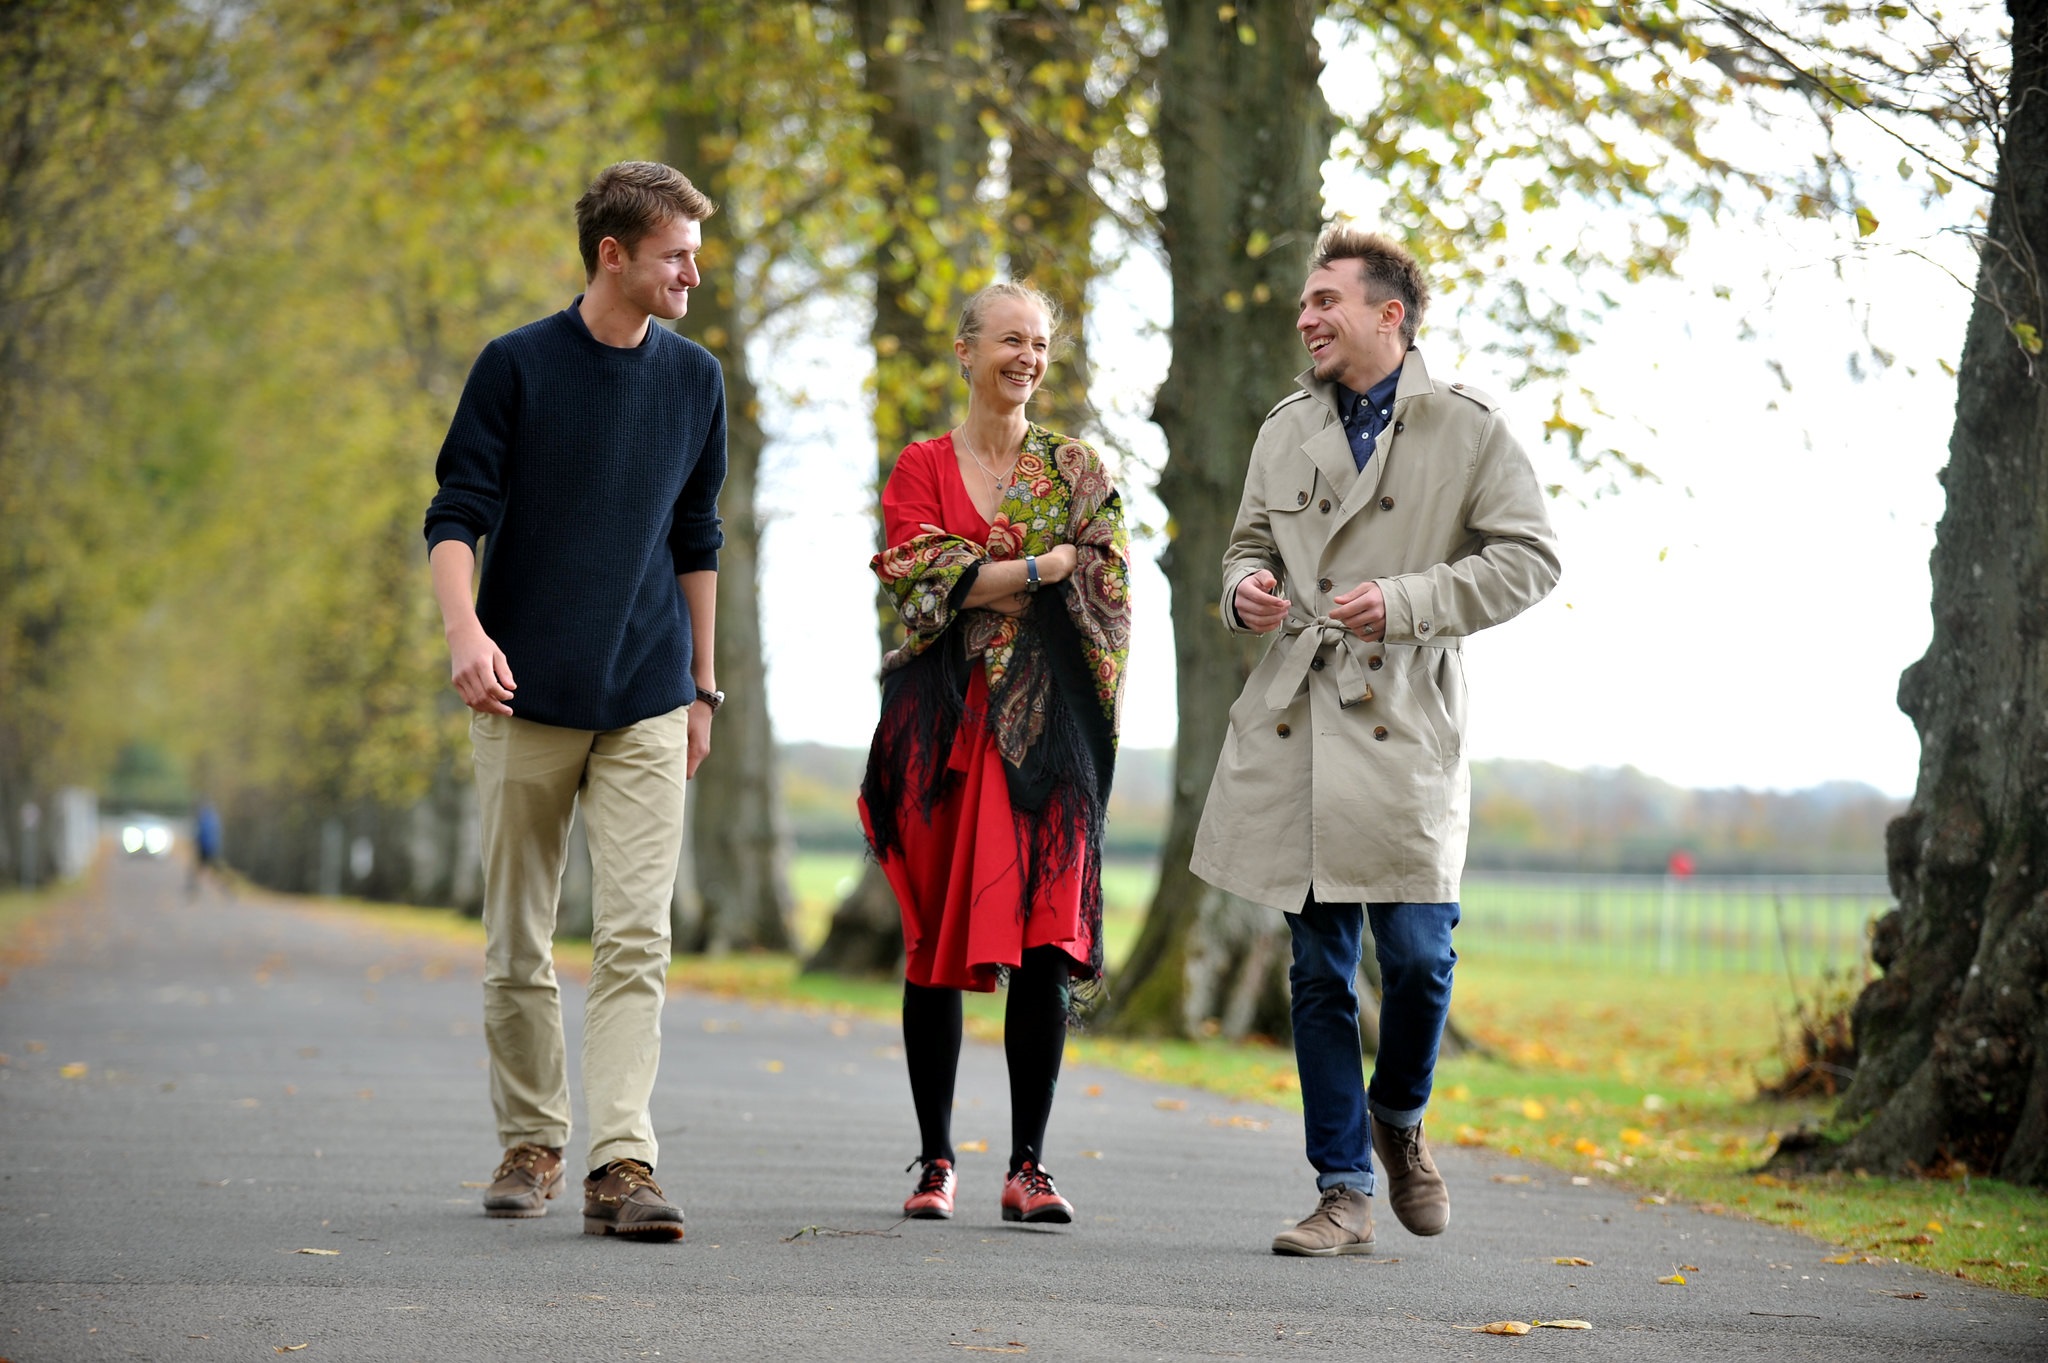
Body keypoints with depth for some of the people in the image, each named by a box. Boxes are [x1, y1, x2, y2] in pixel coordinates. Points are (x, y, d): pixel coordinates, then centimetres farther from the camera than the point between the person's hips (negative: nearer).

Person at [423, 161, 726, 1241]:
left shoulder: (695, 379, 9)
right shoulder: (517, 365, -1)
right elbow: (456, 515, -3)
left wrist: (701, 687, 18)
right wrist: (464, 629, -22)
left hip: (646, 706, 2)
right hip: (526, 702, -1)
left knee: (636, 939, -10)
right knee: (518, 942, 6)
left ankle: (622, 1163, -14)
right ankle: (530, 1144, 20)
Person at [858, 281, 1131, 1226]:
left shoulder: (1074, 468, 12)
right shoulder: (921, 467, 9)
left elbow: (1106, 586, 0)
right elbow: (915, 575, -7)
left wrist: (979, 583, -9)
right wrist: (1044, 564, -10)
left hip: (1045, 724, 0)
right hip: (943, 724, 0)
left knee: (1045, 943, -8)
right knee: (936, 940, 1)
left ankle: (1028, 1166, -4)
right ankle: (935, 1162, 9)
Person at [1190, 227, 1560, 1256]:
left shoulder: (1469, 428, -1)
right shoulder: (1287, 428, 13)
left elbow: (1528, 559, -4)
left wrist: (1406, 602, -15)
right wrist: (1244, 587, 0)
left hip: (1404, 728, -4)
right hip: (1292, 730, 4)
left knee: (1416, 952, -9)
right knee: (1320, 970, 4)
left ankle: (1398, 1118, 23)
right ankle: (1344, 1193, 11)